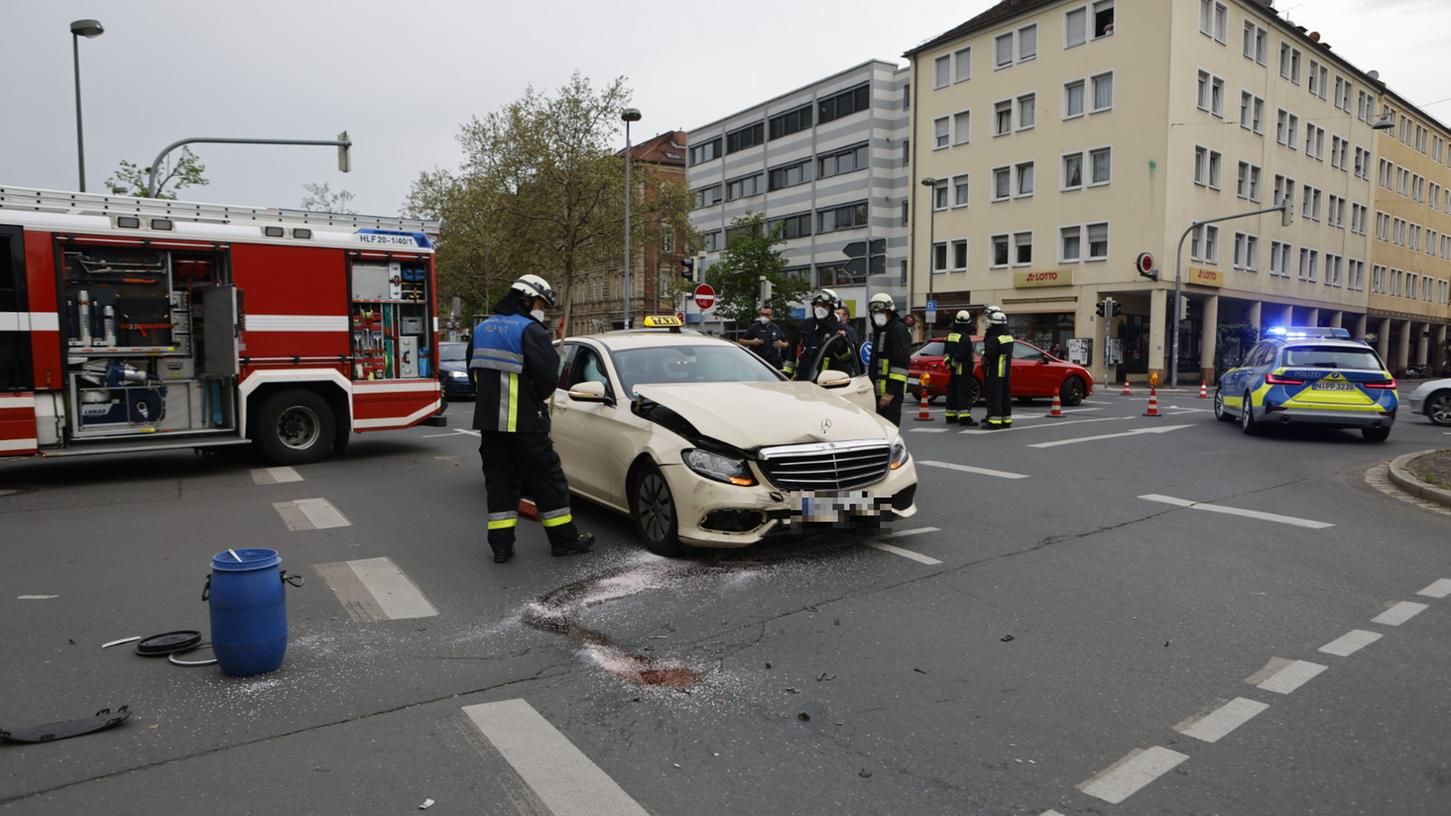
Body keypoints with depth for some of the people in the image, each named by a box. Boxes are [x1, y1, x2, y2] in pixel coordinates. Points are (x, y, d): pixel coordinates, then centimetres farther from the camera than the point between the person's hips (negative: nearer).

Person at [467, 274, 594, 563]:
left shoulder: (482, 329, 13)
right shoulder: (529, 330, -11)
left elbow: (474, 370, 16)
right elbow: (548, 374, -16)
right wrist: (537, 398, 4)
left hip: (488, 420, 7)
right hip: (524, 420, -7)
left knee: (499, 478, 11)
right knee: (546, 477, 3)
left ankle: (501, 544, 11)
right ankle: (564, 539, 11)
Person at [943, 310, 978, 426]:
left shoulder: (950, 336, 11)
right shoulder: (965, 338, -16)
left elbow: (945, 352, 14)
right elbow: (960, 355, -21)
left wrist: (948, 362, 7)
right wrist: (953, 363, -7)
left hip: (953, 371, 8)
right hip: (964, 371, -8)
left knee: (953, 393, 13)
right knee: (964, 394, -8)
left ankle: (951, 416, 18)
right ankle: (965, 417, -13)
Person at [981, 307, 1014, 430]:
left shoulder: (994, 340, -19)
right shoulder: (1009, 337, 11)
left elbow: (988, 357, -23)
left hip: (995, 374, -9)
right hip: (1006, 373, 9)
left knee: (994, 397, -7)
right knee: (1005, 395, 14)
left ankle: (994, 421, -9)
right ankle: (1006, 420, 20)